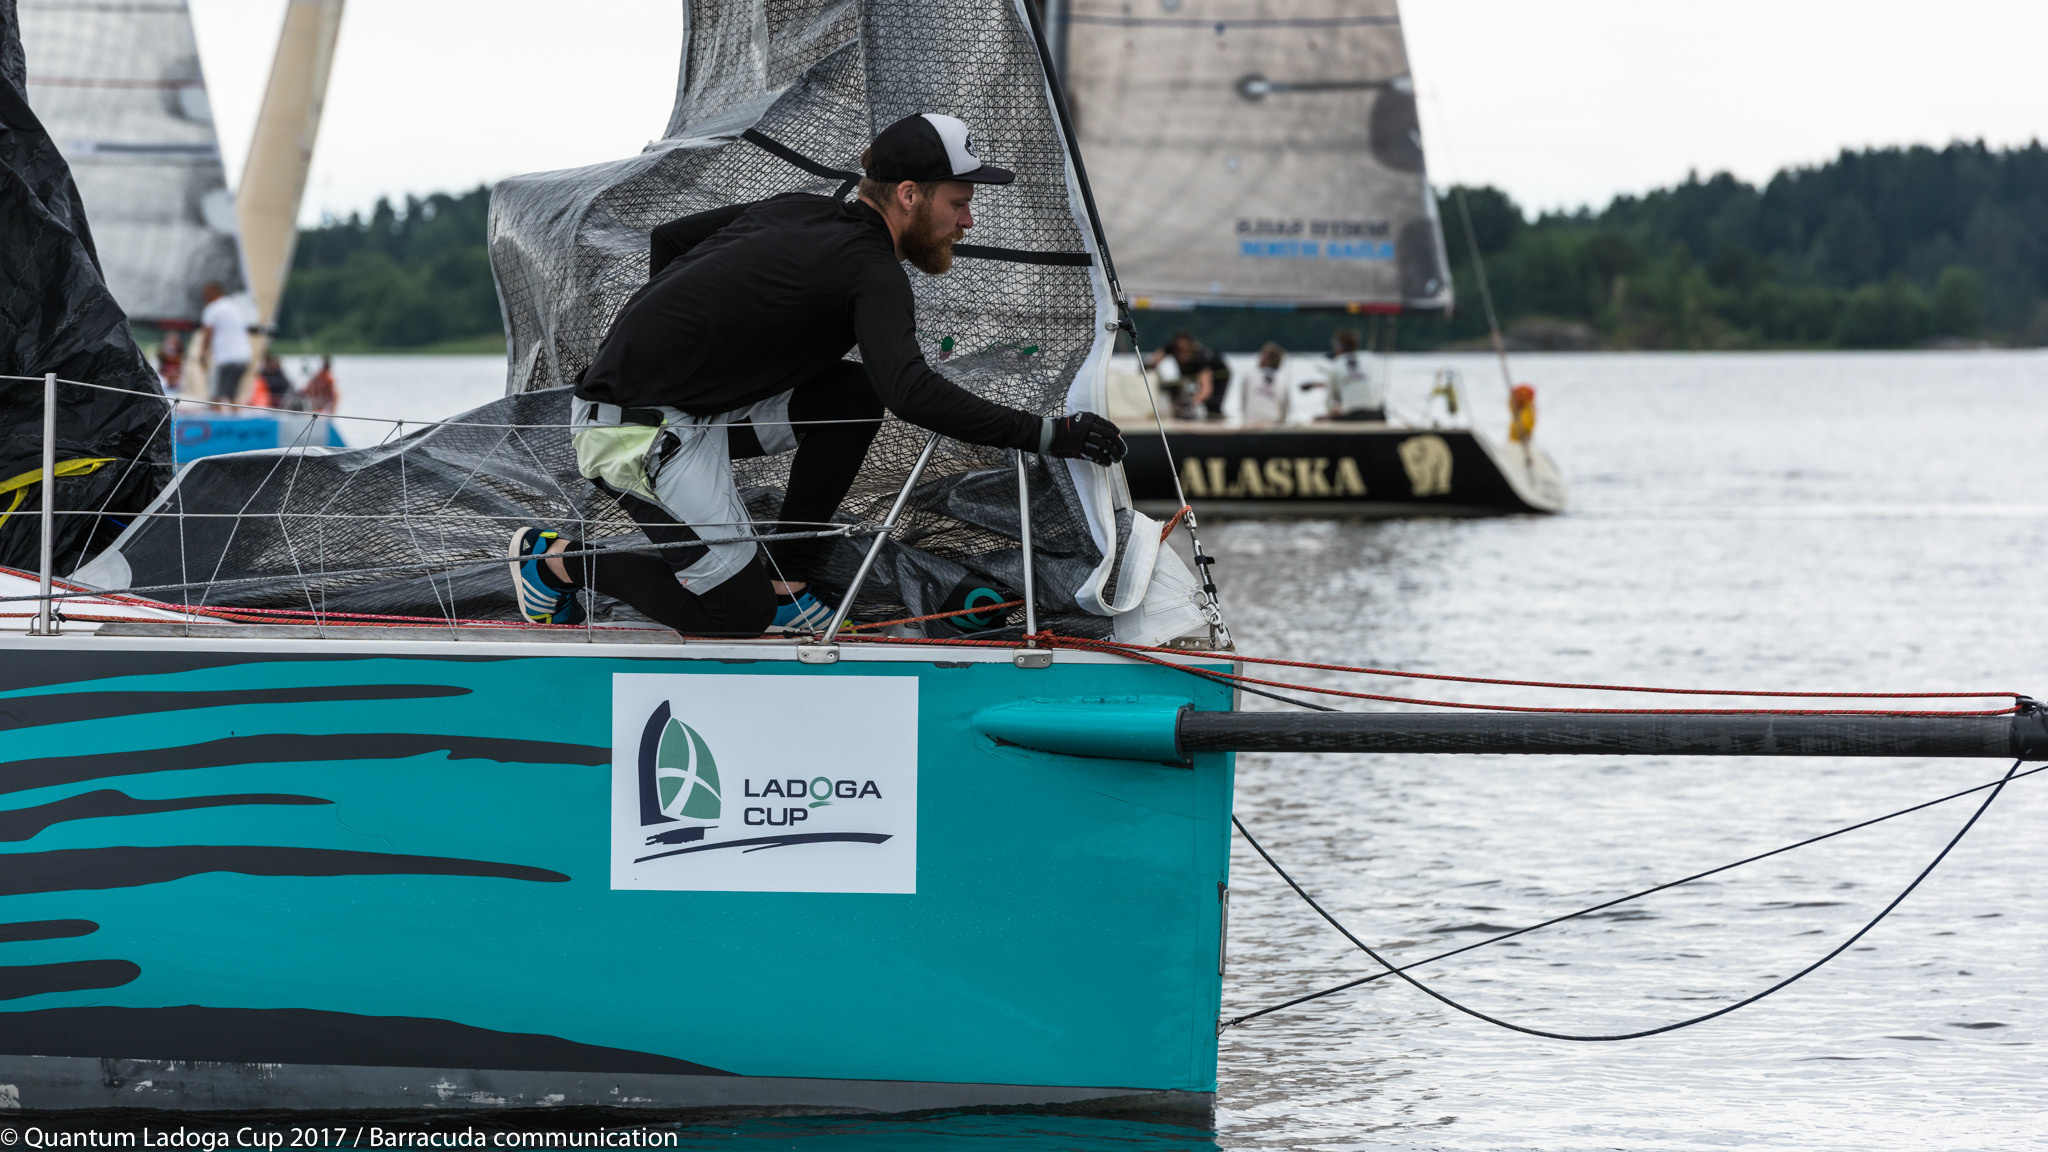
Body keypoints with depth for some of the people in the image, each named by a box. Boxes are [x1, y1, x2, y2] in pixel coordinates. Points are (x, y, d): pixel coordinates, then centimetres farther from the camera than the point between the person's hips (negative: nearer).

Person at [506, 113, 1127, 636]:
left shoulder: (797, 212, 11)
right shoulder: (872, 271, -16)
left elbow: (667, 238, 22)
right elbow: (912, 391, -33)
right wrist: (1046, 434, -31)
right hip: (638, 432, -10)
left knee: (856, 394, 4)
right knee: (738, 614, -9)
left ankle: (783, 580, 10)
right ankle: (557, 559, 5)